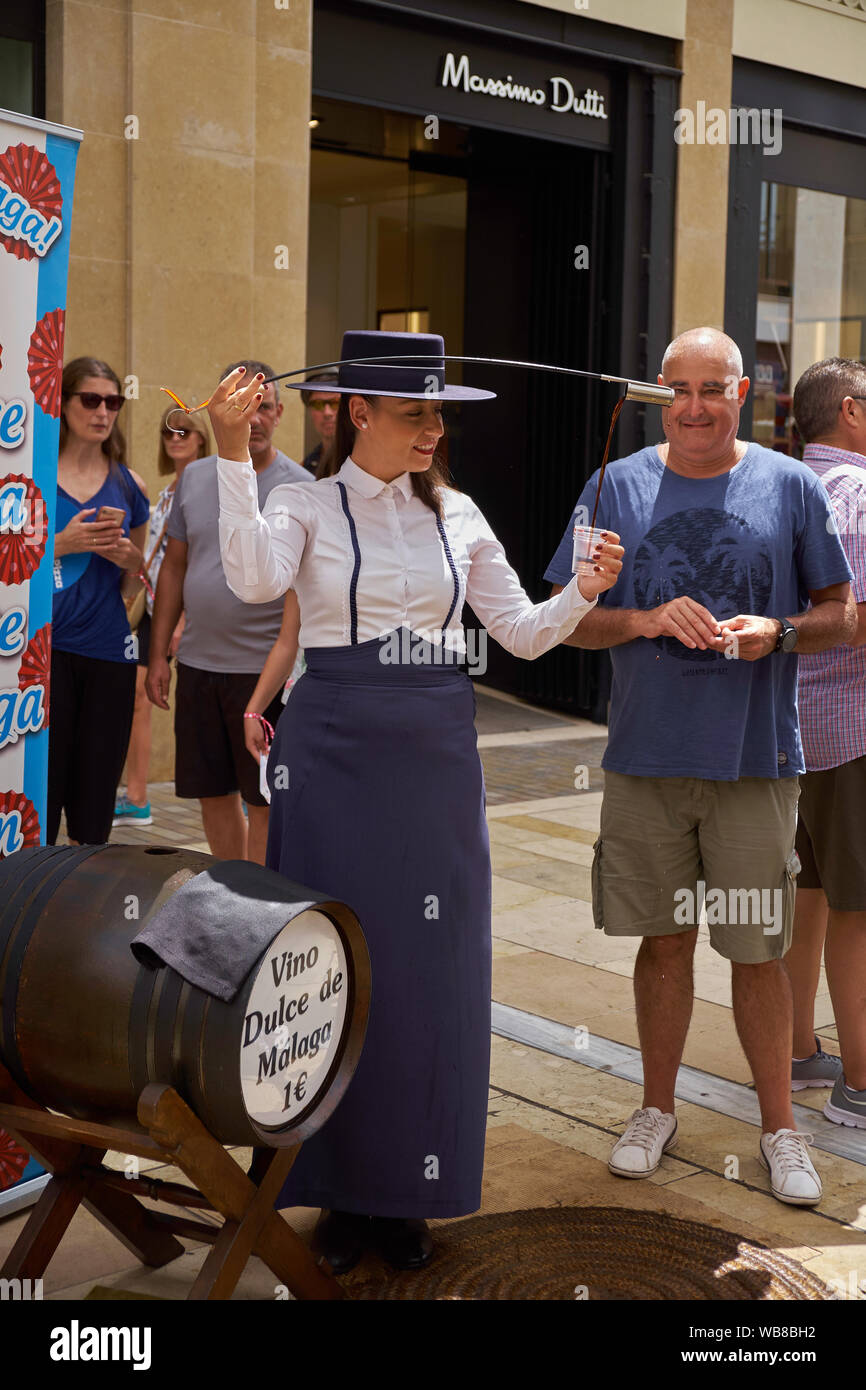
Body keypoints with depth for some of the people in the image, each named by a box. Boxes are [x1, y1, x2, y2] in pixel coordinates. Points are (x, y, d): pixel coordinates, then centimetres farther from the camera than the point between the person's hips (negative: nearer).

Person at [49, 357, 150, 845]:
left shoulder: (130, 485, 11)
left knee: (95, 798, 6)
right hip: (44, 644, -3)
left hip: (108, 649, 3)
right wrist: (63, 544, -15)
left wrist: (128, 556, 0)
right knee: (41, 788, -6)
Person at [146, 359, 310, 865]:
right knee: (214, 795, 13)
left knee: (264, 801, 1)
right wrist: (158, 654, 10)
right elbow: (175, 567, 13)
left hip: (266, 669, -5)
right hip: (198, 664, 5)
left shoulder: (300, 489, -6)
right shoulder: (196, 477, 9)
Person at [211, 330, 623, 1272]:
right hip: (333, 751, -3)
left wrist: (584, 594, -8)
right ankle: (339, 1183, 19)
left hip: (435, 756, 3)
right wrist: (232, 456, -26)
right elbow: (254, 579, -22)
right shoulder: (307, 505, 0)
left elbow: (521, 633, 10)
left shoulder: (456, 515, 10)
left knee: (431, 965, 4)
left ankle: (410, 1190, 19)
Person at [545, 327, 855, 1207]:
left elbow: (840, 612, 6)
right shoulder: (617, 487, 4)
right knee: (664, 937, 12)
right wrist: (646, 620, -14)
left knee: (757, 949, 4)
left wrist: (777, 633, -14)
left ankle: (779, 1127, 20)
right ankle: (657, 1110, 28)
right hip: (646, 758, 1)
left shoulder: (790, 486, 2)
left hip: (755, 760, -1)